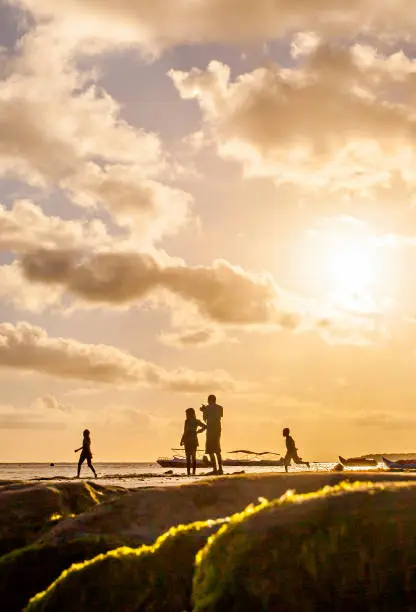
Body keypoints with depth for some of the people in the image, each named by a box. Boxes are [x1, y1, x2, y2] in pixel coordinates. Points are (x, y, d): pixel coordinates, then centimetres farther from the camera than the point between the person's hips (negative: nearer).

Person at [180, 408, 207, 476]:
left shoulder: (187, 421, -12)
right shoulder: (196, 421, 7)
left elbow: (186, 432, -17)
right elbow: (205, 426, 12)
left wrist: (182, 440, -11)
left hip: (188, 440, -6)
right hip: (194, 440, 6)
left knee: (188, 457, -2)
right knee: (194, 457, 11)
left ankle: (188, 472, -7)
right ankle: (194, 472, 8)